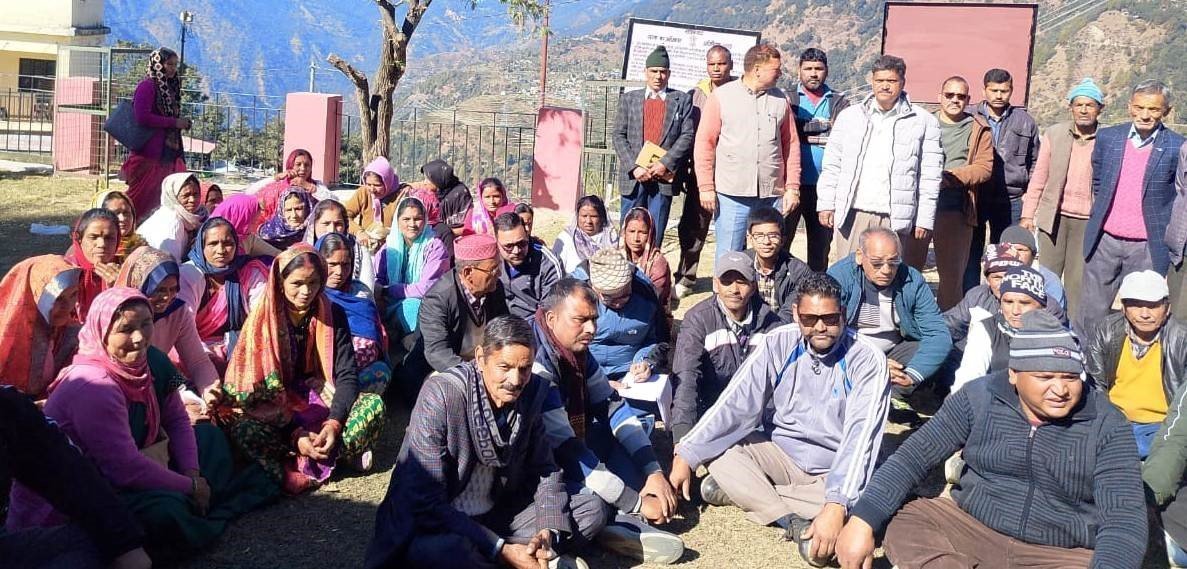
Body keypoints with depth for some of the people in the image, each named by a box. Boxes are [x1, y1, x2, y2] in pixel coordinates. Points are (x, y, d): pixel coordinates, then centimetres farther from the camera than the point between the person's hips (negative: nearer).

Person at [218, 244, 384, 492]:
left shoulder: (333, 315, -1)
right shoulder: (263, 320, -8)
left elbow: (347, 375, -7)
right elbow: (258, 386, -12)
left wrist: (334, 423, -25)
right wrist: (294, 434, -23)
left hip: (322, 401, 2)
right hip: (274, 411, -2)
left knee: (375, 404, -26)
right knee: (241, 427, -34)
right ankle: (339, 454, -27)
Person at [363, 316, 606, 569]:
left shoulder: (532, 392, -7)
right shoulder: (440, 395, -23)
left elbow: (544, 469, 3)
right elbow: (426, 502, -25)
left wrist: (548, 532, -16)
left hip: (495, 516, 6)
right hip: (435, 525, -5)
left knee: (593, 509, -3)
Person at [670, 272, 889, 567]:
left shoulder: (868, 360, -18)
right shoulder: (777, 344, -10)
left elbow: (860, 436, -28)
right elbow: (735, 404, -15)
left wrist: (836, 505, -40)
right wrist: (686, 456, -25)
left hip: (836, 470, -2)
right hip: (779, 454, 2)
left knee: (866, 498, -34)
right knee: (721, 451, -22)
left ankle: (743, 491, -24)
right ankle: (796, 524, -29)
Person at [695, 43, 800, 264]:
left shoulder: (780, 100, 11)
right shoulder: (721, 96, 1)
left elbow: (791, 145, 13)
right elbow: (704, 142, -1)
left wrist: (792, 187, 6)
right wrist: (706, 187, -6)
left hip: (772, 195, 3)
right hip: (731, 194, -3)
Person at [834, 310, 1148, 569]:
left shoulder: (1107, 426, -10)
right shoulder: (980, 398, -7)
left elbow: (1124, 519, -15)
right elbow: (915, 455, -8)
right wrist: (862, 520, -20)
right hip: (972, 527, 2)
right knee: (900, 523, -19)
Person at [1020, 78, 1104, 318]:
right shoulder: (1054, 133, 2)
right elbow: (1039, 177, 6)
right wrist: (1028, 214, 5)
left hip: (1088, 220, -2)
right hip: (1054, 216, 2)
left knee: (1077, 280, 3)